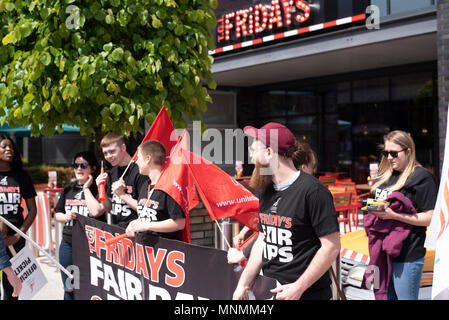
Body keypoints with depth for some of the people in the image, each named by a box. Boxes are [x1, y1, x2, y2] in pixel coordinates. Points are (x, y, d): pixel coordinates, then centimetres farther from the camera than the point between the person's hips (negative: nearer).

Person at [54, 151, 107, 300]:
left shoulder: (98, 188, -6)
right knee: (69, 289, 14)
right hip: (68, 244, 5)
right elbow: (57, 214, 17)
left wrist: (86, 188, -12)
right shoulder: (68, 189, 11)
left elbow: (96, 211, -23)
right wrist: (66, 217, -6)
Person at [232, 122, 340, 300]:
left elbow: (332, 246, -17)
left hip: (307, 294, -6)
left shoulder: (312, 191, -15)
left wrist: (298, 287, -20)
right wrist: (243, 284, 8)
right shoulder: (266, 192, 8)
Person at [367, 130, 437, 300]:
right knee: (384, 295, 16)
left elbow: (430, 218, -16)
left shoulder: (421, 177, -11)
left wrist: (392, 215, -22)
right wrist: (372, 208, 3)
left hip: (407, 255, -7)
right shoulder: (384, 175, 12)